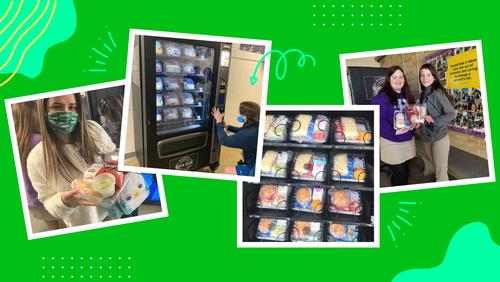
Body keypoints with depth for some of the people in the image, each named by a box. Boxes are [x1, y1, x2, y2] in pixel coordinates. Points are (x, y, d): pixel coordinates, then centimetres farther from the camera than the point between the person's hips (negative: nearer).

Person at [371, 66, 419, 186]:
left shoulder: (407, 96, 10)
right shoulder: (381, 97, -14)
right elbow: (380, 119, -22)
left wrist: (417, 122, -6)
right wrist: (394, 131, -32)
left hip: (408, 140, 7)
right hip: (391, 143, -7)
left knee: (405, 171, 16)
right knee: (399, 173, -2)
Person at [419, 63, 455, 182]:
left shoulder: (437, 93, -13)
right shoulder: (423, 94, 10)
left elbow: (451, 114, -13)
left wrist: (434, 121, -25)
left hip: (439, 138, -7)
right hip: (426, 138, 7)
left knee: (441, 173, -3)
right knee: (436, 168, 17)